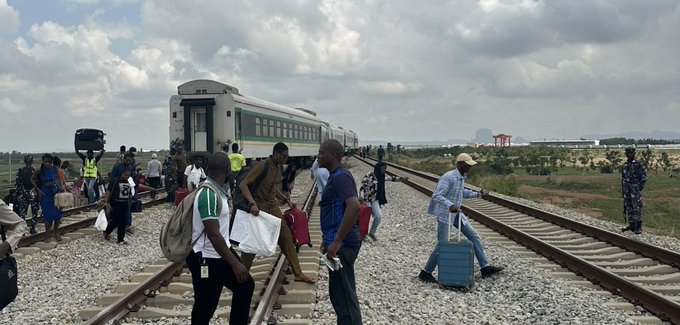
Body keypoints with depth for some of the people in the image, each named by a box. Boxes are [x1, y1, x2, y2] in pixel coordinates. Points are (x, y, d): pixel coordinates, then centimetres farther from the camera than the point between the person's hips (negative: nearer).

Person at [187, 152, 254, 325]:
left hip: (221, 254, 10)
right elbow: (213, 235, -28)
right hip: (207, 259, -10)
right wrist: (235, 263, -26)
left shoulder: (216, 191, 5)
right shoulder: (208, 194, -25)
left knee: (245, 285, 18)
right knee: (205, 307, 3)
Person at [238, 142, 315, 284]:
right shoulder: (262, 166, -19)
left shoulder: (278, 168, 6)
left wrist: (286, 200, 14)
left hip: (272, 206, 7)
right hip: (258, 208, -7)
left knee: (286, 236, 4)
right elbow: (243, 185, -25)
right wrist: (253, 203, -37)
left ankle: (298, 273, 11)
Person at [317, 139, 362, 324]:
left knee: (344, 296, -3)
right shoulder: (336, 176, 15)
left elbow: (354, 206, -31)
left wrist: (336, 242, -30)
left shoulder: (340, 176, -17)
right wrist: (330, 240, 23)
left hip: (342, 245, -10)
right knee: (339, 294, 18)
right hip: (339, 243, 10)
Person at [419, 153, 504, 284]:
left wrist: (475, 194, 13)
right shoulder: (449, 177, -20)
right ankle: (425, 273, 8)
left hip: (456, 214, 9)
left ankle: (485, 268, 10)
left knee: (474, 236, 4)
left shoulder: (461, 177, 8)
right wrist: (450, 205, -42)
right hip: (445, 215, -9)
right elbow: (436, 195, -28)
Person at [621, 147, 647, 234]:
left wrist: (640, 188, -10)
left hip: (635, 191, -6)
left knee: (637, 208, -6)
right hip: (627, 191, 6)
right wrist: (622, 190, 14)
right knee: (628, 208, 9)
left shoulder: (638, 165, -7)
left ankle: (638, 227, -4)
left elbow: (644, 177, -6)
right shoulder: (624, 165, 12)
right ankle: (631, 225, 16)